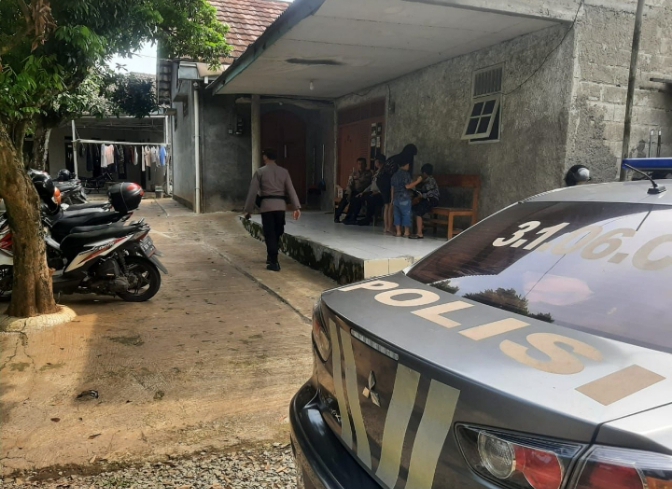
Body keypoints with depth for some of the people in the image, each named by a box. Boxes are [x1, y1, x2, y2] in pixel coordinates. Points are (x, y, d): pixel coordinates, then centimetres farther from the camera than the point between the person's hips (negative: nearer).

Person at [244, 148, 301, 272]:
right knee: (277, 232, 17)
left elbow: (253, 192, -2)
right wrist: (297, 207, 0)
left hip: (267, 205, -3)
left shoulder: (260, 172, 0)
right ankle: (272, 257, 30)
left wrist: (248, 210, 2)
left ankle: (274, 262, -2)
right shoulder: (284, 171, 7)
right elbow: (291, 190, 2)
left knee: (270, 233, 1)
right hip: (280, 205, 3)